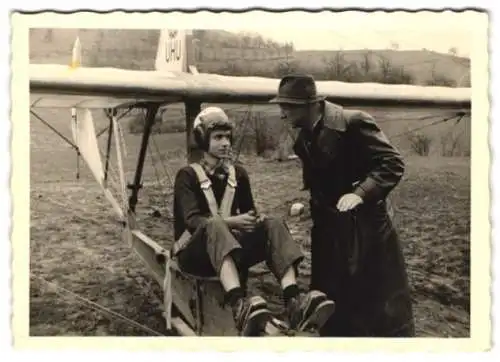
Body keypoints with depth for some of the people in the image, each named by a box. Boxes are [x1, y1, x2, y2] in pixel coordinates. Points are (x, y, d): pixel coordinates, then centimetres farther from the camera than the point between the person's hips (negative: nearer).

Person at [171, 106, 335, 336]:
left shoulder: (238, 174, 14)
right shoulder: (188, 175, -2)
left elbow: (249, 212, 12)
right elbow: (192, 220, -17)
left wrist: (254, 220, -14)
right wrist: (232, 221, -33)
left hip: (232, 248, 5)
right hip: (195, 252, -4)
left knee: (273, 225, -22)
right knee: (214, 225, -38)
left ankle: (294, 302, -44)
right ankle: (240, 306, -62)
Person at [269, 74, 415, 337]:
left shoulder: (352, 122, -17)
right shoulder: (303, 139, 6)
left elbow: (393, 164, -19)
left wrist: (360, 194, -29)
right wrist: (308, 205, 2)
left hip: (365, 227, -7)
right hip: (329, 230, 7)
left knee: (383, 305, 5)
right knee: (333, 306, 14)